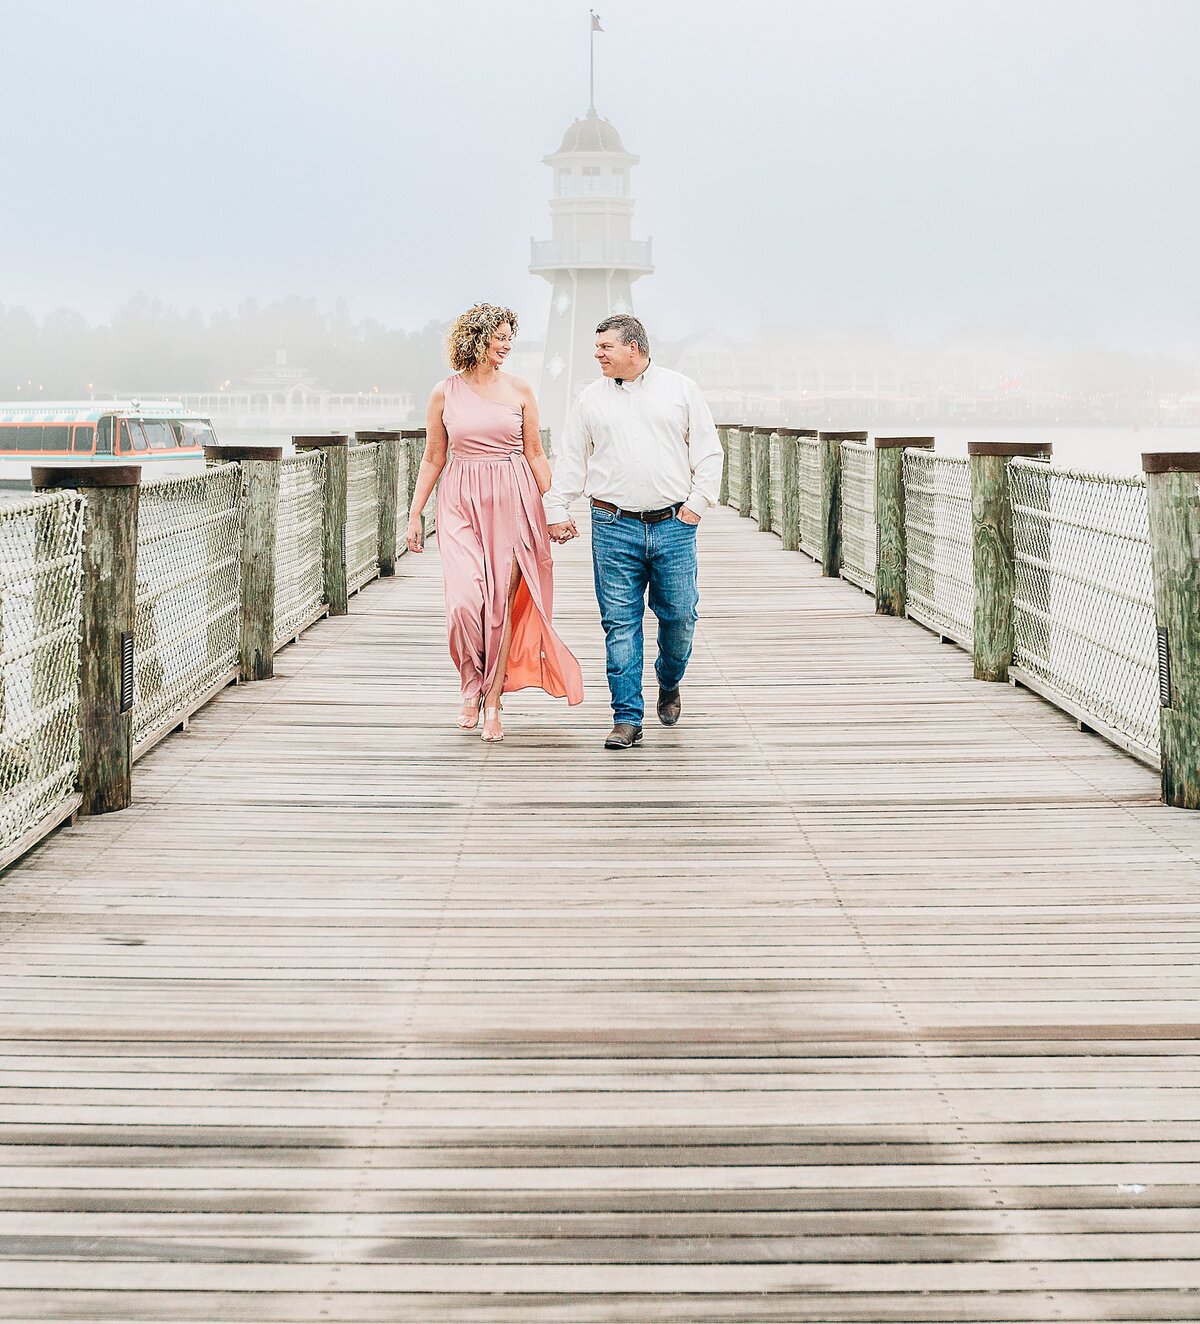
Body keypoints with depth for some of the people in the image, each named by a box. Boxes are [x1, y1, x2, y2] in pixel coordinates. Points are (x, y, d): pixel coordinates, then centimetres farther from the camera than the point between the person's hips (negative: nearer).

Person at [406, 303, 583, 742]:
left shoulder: (518, 390, 5)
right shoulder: (444, 394, 5)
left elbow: (535, 454, 9)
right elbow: (433, 459, 10)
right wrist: (414, 515, 7)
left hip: (513, 502, 1)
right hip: (460, 502, 0)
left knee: (502, 603, -1)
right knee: (465, 600, -14)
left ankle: (493, 703, 8)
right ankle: (471, 687, 9)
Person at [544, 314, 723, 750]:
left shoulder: (681, 389, 7)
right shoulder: (591, 398, 10)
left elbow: (707, 450, 8)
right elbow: (570, 460, 14)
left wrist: (697, 502, -1)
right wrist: (556, 511, 9)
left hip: (674, 525, -1)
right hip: (614, 526, 1)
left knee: (679, 615, 2)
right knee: (620, 623, -3)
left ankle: (669, 683, 32)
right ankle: (627, 718, 1)